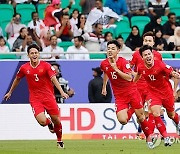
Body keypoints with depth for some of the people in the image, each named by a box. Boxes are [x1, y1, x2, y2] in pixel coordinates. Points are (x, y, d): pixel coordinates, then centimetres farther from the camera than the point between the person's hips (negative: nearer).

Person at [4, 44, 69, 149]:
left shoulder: (46, 65, -6)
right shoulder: (24, 68, 1)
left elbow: (54, 79, -13)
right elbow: (17, 79, 20)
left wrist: (62, 92, -26)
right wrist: (10, 92, 30)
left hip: (49, 96, 0)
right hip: (35, 98, 0)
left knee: (56, 120, 0)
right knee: (42, 121, -18)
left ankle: (59, 140, 27)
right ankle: (49, 123, 22)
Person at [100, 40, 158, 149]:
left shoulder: (123, 62, -15)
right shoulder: (104, 64, -2)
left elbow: (129, 78, -27)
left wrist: (116, 69, -30)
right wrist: (104, 87, 29)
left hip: (132, 92, -2)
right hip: (119, 96, 2)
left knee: (140, 116, 3)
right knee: (122, 120, -16)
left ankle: (149, 136, 22)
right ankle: (130, 110, 16)